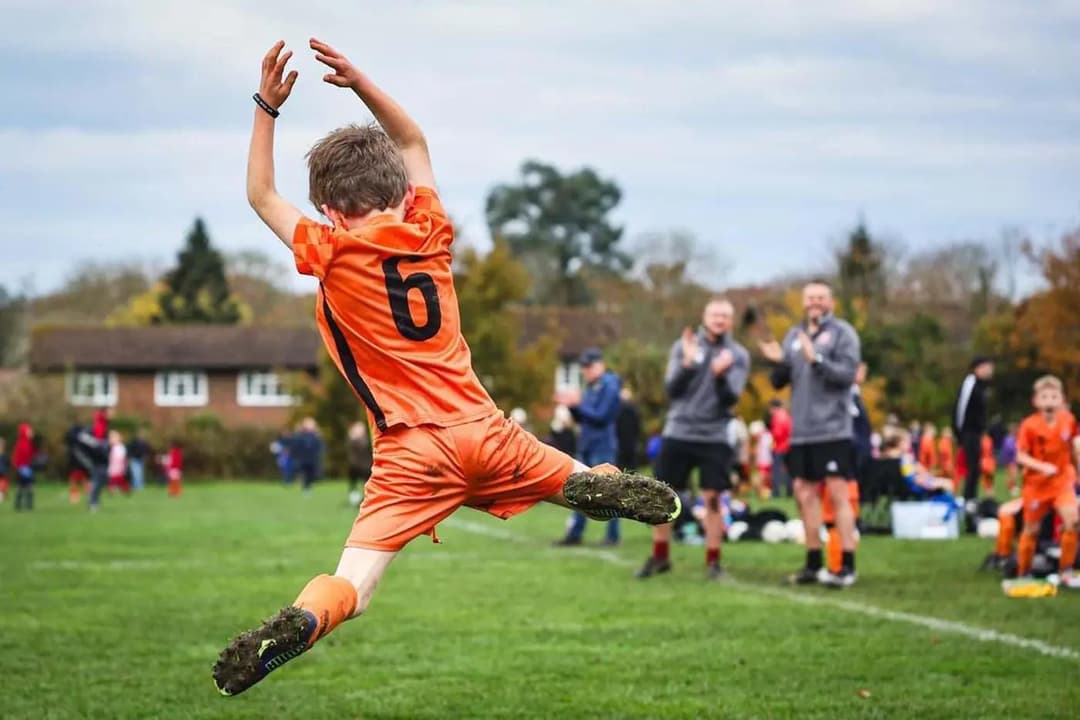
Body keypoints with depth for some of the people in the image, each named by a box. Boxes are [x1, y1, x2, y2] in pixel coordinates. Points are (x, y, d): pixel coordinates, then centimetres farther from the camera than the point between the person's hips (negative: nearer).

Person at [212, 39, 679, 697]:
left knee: (351, 586, -12)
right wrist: (360, 82, 21)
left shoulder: (332, 253, -3)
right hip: (485, 430, 3)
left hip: (412, 453, -3)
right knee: (581, 483, 26)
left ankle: (302, 622, -46)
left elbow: (262, 195, 13)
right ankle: (610, 488, -9)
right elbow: (414, 143, 26)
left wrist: (269, 106, 13)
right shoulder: (429, 231, 8)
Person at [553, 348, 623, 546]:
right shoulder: (590, 387, 14)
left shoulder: (609, 386, -10)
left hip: (603, 447, -9)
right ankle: (575, 533, 13)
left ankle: (612, 535, 2)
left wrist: (578, 403, -15)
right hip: (585, 446, 9)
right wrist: (572, 405, 1)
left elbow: (602, 416, -18)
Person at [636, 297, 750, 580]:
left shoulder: (738, 355, 1)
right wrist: (687, 363, -22)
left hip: (715, 436, -1)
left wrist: (721, 375, -29)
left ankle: (713, 561, 5)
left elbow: (732, 397, -9)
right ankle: (660, 557, 16)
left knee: (712, 498, -4)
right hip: (678, 432, 1)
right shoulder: (683, 346, 4)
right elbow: (671, 388, -6)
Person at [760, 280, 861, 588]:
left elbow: (848, 373, -14)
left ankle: (847, 566, -8)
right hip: (801, 431, 7)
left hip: (832, 429, -7)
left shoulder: (842, 332, -3)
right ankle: (813, 563, 18)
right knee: (805, 492, 9)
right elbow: (780, 381, 15)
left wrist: (816, 359, -25)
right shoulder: (794, 335, 15)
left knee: (837, 493, -9)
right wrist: (777, 362, -5)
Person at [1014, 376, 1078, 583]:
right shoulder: (1029, 425, -17)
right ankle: (1023, 575, 25)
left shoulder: (1068, 420, -7)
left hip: (1062, 480, 2)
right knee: (1031, 529, 8)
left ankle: (1066, 573, -6)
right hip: (1036, 482, -2)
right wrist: (1043, 467, -30)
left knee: (1072, 521, -18)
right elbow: (1020, 457, -16)